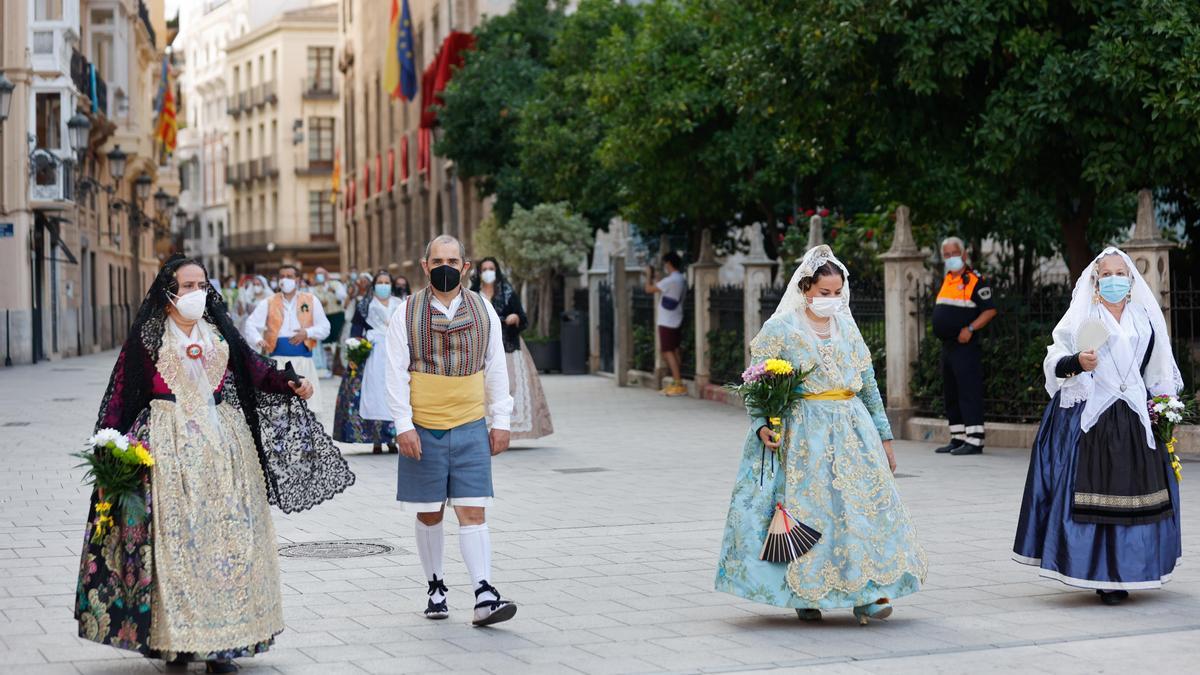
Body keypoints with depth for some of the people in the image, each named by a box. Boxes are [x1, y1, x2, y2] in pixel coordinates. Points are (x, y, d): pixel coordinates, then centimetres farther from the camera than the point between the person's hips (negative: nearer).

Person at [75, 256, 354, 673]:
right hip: (171, 446, -3)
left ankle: (220, 641, 2)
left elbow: (253, 367, 9)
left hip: (224, 441, 3)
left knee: (228, 536, -1)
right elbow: (122, 392, -2)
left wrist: (291, 385, -8)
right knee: (176, 538, -5)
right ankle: (177, 638, 2)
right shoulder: (148, 336, 1)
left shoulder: (218, 331, 12)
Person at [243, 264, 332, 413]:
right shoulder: (268, 303, 9)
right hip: (278, 358, -1)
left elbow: (324, 328, 6)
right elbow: (251, 324, -1)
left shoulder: (311, 301, 9)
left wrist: (307, 333, -14)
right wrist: (258, 340, -22)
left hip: (303, 359, 1)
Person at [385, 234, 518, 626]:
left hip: (470, 428, 1)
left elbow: (496, 370, 10)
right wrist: (404, 425, -9)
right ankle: (436, 588, 23)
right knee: (429, 514, 8)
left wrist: (500, 421, 6)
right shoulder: (407, 313, -1)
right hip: (423, 429, -1)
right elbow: (397, 374, -2)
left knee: (473, 512, -6)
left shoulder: (483, 311, 6)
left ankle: (484, 597, -11)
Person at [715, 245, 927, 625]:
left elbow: (869, 386, 16)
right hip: (803, 435, -4)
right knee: (803, 508, -3)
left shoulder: (847, 328, 13)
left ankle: (866, 595, -4)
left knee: (863, 504, -5)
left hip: (852, 432, 4)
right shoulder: (780, 330, -1)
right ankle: (806, 594, 9)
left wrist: (884, 437, 14)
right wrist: (762, 426, -18)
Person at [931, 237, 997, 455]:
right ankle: (958, 438, 19)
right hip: (947, 345, 9)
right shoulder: (947, 280, 16)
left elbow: (990, 310, -13)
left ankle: (974, 441, -11)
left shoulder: (975, 281, -9)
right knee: (950, 393, 12)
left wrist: (970, 328, -20)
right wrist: (939, 327, 14)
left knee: (969, 391, -11)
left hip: (965, 345, -9)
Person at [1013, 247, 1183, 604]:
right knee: (1092, 490, -9)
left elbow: (1157, 369, 22)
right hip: (1089, 416, -4)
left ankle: (1123, 572, 9)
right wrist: (1077, 362, -24)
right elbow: (1054, 363, -5)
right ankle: (1097, 572, -4)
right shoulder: (1082, 317, 1)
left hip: (1134, 419, 4)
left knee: (1132, 491, 1)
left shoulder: (1145, 319, 14)